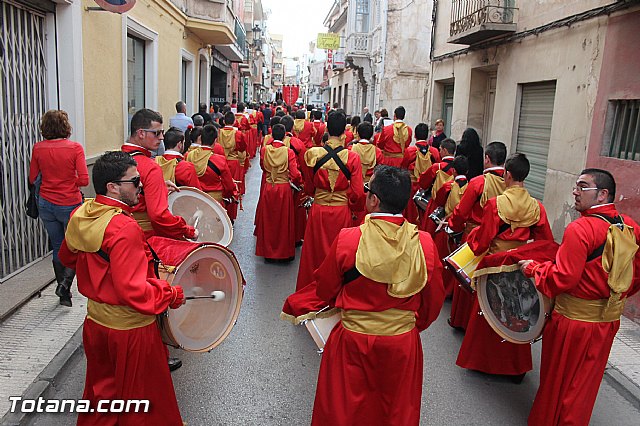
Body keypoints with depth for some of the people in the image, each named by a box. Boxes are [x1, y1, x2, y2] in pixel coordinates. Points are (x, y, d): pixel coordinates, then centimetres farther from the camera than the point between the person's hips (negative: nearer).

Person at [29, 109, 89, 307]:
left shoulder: (38, 148, -2)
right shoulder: (75, 148, -13)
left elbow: (33, 179, 5)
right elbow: (84, 180, -16)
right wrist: (69, 181, 4)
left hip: (47, 204, 4)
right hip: (71, 204, -3)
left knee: (58, 247, 15)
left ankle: (64, 294, 23)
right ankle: (65, 282, -9)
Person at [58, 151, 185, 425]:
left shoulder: (80, 215, -2)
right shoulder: (124, 228, -29)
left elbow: (67, 258, 15)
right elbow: (134, 291, -31)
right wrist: (173, 295, -19)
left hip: (95, 321, 8)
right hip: (130, 329, -8)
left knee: (101, 392, 28)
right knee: (140, 399, 15)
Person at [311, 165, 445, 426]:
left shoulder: (346, 239, -20)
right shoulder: (424, 243, -14)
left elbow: (325, 291, -5)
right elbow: (433, 300, -1)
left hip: (352, 340, -2)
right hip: (404, 343, 2)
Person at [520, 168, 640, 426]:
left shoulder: (581, 229, -22)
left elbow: (562, 278, -24)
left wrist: (531, 267, -9)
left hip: (574, 319, -7)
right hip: (609, 319, 7)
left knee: (559, 381, 12)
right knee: (585, 383, 22)